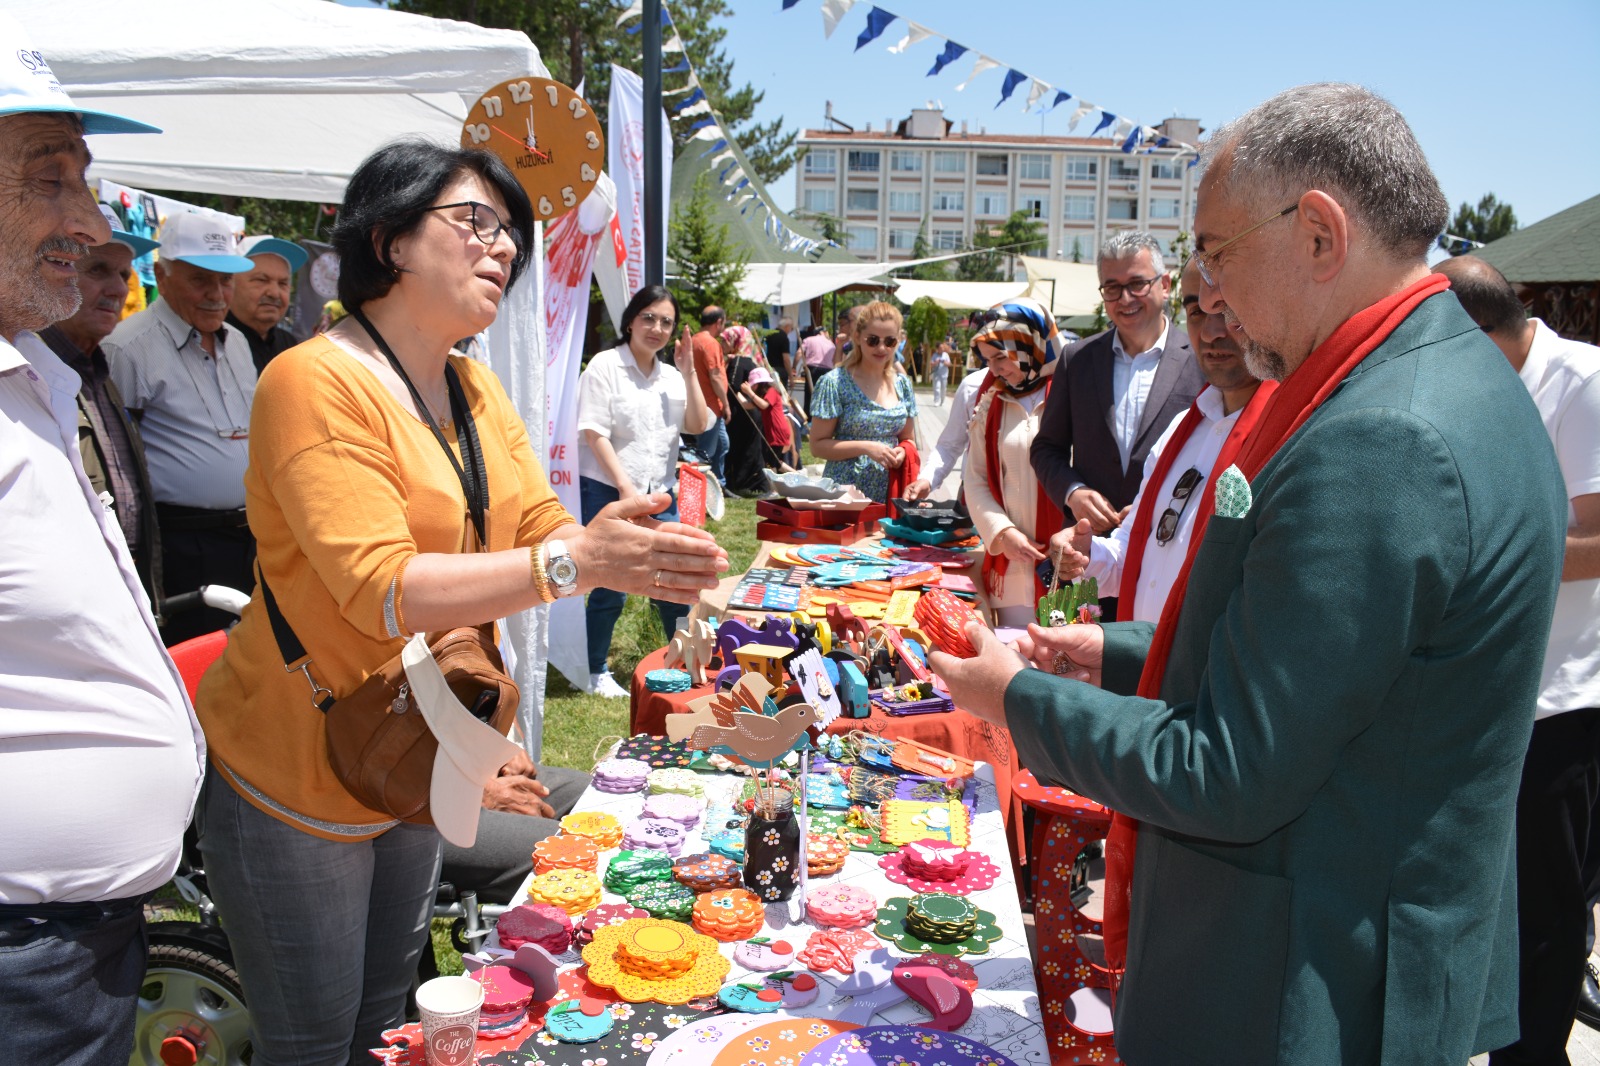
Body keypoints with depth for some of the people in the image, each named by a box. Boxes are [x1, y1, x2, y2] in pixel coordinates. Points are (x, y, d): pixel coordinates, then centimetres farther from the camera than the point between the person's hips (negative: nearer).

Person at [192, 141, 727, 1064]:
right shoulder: (317, 383, -21)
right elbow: (383, 591, -30)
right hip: (298, 780, -7)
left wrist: (637, 550, -20)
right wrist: (575, 560, -40)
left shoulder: (475, 388, 5)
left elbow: (545, 529, 1)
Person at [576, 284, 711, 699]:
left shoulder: (672, 376, 12)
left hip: (660, 495, 5)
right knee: (610, 590, -1)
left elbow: (697, 425, 3)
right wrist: (625, 486, -17)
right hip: (610, 493, -5)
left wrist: (688, 371, -5)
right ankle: (596, 674, 15)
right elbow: (594, 433, -11)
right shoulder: (605, 366, -5)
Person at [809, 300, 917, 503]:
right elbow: (818, 445, -8)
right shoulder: (835, 383, -7)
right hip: (843, 493, -4)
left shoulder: (902, 384, 8)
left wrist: (902, 452, -4)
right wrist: (866, 447, -18)